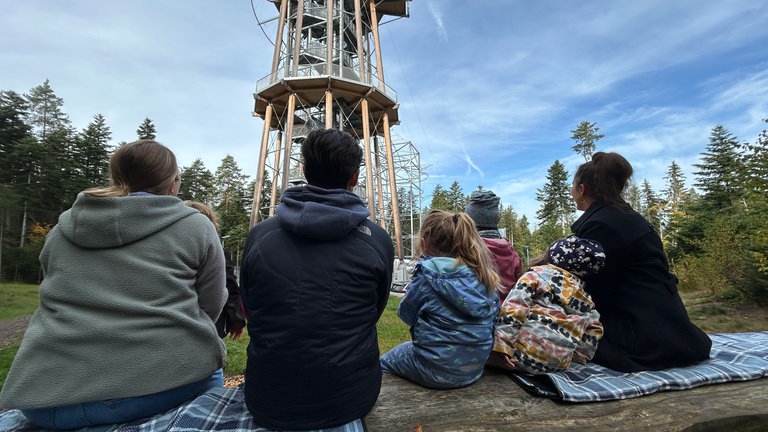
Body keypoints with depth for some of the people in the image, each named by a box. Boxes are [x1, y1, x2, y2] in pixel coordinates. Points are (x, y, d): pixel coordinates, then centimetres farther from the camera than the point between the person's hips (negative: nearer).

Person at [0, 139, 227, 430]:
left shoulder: (62, 228, 12)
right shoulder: (195, 226, -2)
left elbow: (59, 303, 23)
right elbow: (210, 309, 2)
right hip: (166, 382, -4)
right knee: (208, 367, 27)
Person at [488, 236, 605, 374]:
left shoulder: (536, 274, -2)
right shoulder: (586, 301, 16)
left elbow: (513, 308, -14)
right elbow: (594, 333, 17)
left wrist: (501, 346, -17)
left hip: (526, 353, -6)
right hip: (561, 363, 6)